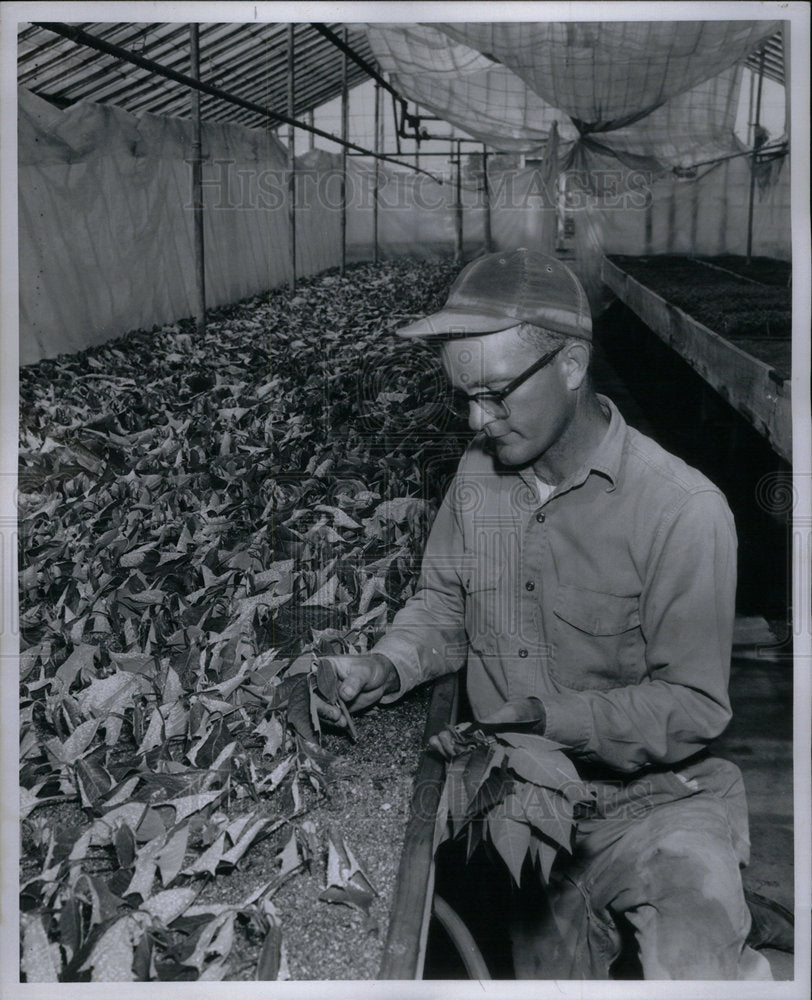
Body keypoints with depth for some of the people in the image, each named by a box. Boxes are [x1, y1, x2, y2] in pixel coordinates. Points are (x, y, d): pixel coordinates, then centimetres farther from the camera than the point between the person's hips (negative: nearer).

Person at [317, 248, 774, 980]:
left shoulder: (683, 510, -20)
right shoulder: (479, 473, -3)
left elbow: (693, 706, -18)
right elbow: (445, 604, 8)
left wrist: (547, 719, -26)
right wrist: (389, 667, -11)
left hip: (655, 803, -4)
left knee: (699, 964, -24)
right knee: (547, 974, 12)